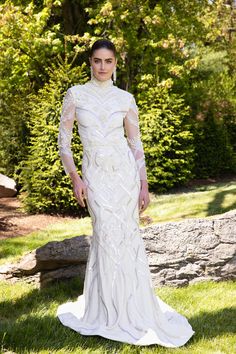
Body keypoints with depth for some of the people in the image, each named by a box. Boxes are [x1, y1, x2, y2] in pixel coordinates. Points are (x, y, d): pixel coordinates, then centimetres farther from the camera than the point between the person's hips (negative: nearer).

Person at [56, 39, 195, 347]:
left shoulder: (126, 99, 5)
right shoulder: (76, 94, 3)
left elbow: (136, 144, 7)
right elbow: (64, 140, 2)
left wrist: (144, 185, 2)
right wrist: (74, 177, -9)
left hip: (125, 171, 1)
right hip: (96, 174, -1)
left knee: (128, 235, 3)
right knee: (107, 235, -5)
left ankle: (132, 306, 22)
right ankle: (112, 312, 14)